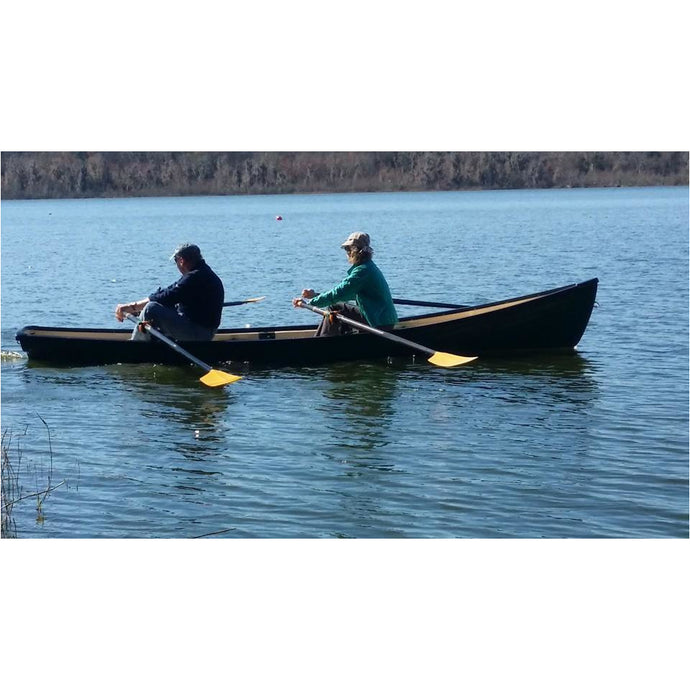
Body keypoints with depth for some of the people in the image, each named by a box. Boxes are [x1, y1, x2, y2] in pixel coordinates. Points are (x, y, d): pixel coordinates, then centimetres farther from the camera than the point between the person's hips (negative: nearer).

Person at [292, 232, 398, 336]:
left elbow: (339, 293, -21)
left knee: (335, 309, -6)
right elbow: (344, 292, 17)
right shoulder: (368, 267, 15)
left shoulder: (363, 271, -19)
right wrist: (315, 295, 10)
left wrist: (309, 302, -16)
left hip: (381, 324, -10)